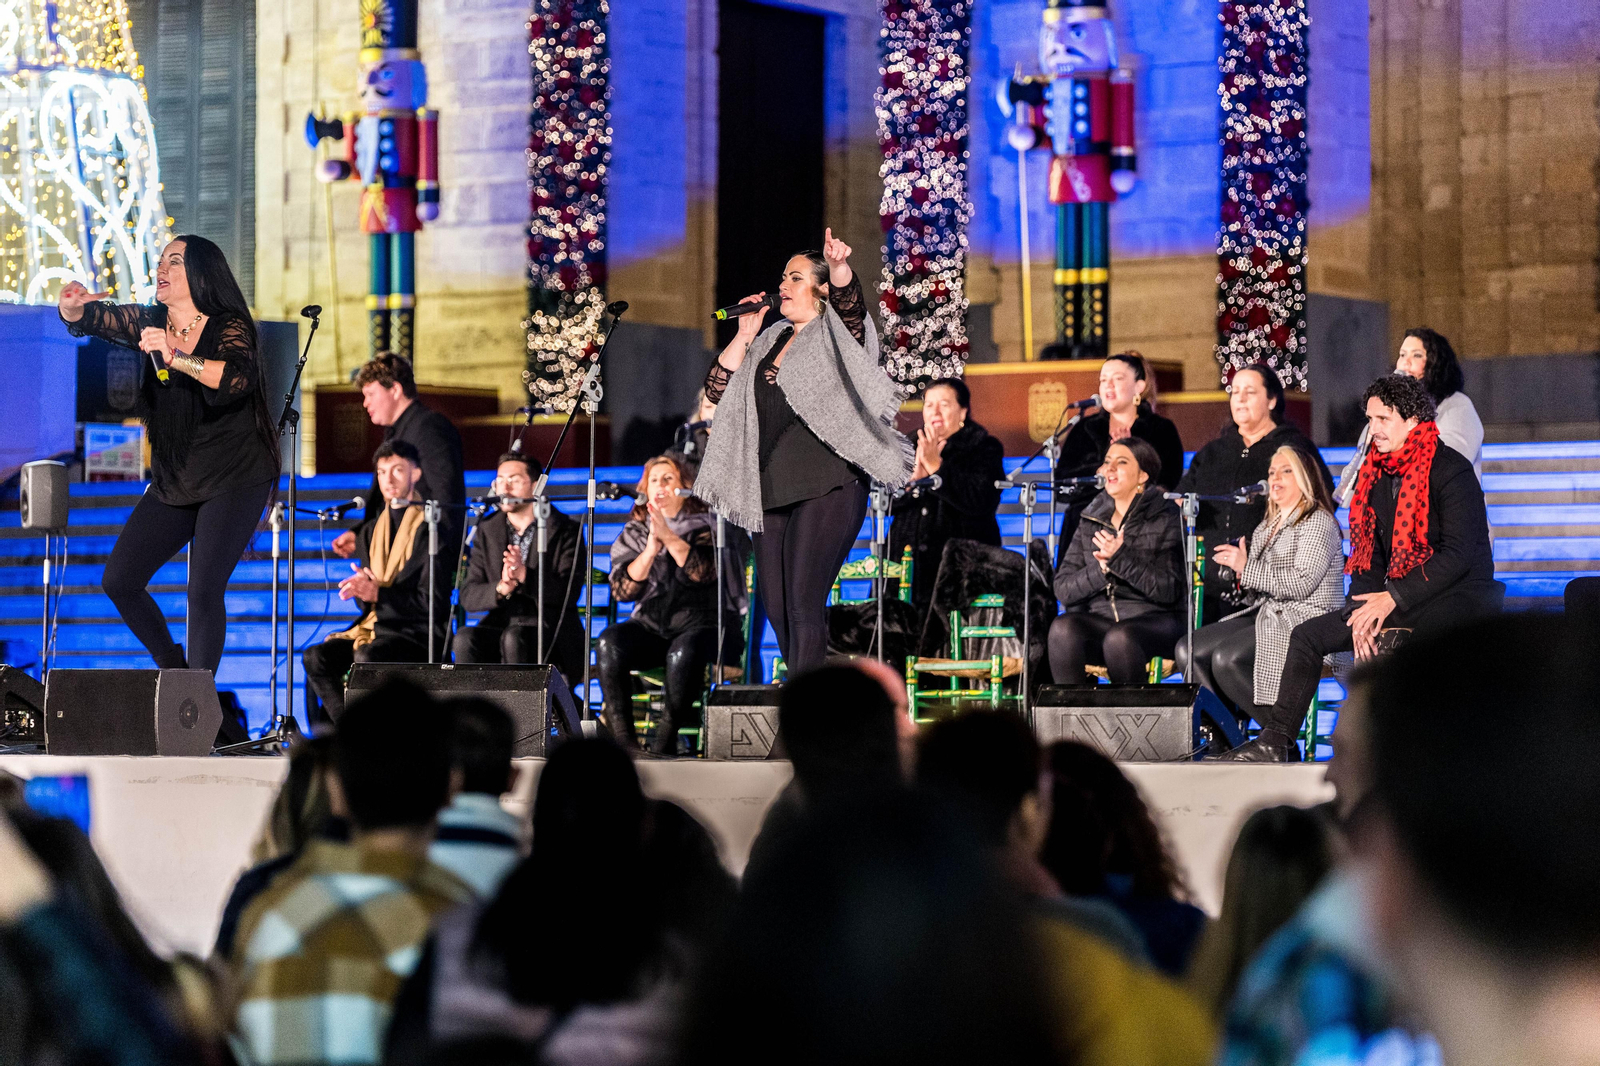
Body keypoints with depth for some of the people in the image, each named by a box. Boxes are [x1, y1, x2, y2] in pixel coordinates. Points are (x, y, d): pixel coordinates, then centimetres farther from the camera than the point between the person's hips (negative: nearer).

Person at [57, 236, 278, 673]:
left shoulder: (229, 328, -13)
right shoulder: (150, 322, 4)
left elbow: (237, 378, -32)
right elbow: (91, 320, -4)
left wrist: (175, 357, -44)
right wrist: (71, 306, -28)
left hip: (234, 479, -7)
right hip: (173, 483, 7)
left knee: (204, 591, -17)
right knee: (119, 580, 3)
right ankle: (173, 668, 21)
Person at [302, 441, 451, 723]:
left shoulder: (428, 528, -5)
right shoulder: (372, 530, 18)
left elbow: (433, 601, -12)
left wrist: (379, 594, -21)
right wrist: (361, 590, -6)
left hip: (417, 633, -7)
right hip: (376, 625, 7)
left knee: (366, 658, -35)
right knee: (316, 657, -16)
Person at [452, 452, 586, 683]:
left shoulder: (564, 530, 0)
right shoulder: (488, 530, 12)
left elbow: (569, 593, -13)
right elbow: (468, 597, 3)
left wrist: (525, 576, -28)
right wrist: (501, 588, -20)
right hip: (500, 627, 3)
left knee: (514, 638, -35)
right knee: (465, 638, -28)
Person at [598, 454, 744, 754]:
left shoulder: (704, 526, 6)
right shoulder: (635, 532, 15)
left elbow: (705, 573, -13)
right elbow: (622, 590, 2)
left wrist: (668, 537, -20)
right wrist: (650, 549, -12)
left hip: (702, 623, -3)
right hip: (652, 625, 3)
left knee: (684, 651, -38)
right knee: (609, 642, -28)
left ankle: (665, 740, -27)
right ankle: (622, 738, -30)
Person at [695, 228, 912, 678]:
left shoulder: (836, 334, 3)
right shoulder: (769, 344, 21)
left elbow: (848, 302, -20)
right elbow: (717, 389, 16)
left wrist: (839, 267, -41)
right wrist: (744, 335, 8)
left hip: (826, 488, -7)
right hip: (772, 491, 7)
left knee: (803, 602, -15)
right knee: (774, 604, 6)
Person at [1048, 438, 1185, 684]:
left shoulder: (1164, 519, 0)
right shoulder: (1091, 520, 13)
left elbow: (1169, 592, -9)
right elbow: (1063, 590, 6)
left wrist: (1121, 559, -18)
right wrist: (1101, 569, -12)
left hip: (1153, 620, -4)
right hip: (1099, 618, 4)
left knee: (1119, 638, -37)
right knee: (1062, 628, -29)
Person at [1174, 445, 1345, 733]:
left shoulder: (1318, 522, -5)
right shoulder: (1267, 527, 21)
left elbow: (1303, 584, -18)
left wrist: (1247, 568, -15)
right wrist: (1240, 578, 0)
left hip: (1307, 617, -9)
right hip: (1266, 613, 9)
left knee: (1227, 658, -29)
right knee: (1189, 650, -9)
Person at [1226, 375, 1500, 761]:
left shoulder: (1451, 470, -12)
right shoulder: (1376, 473, 11)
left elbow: (1458, 555, -19)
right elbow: (1368, 553, 12)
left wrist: (1392, 599, -21)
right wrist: (1366, 609, -7)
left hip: (1459, 596, -8)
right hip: (1395, 598, 8)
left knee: (1385, 638, -37)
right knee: (1307, 635, 1)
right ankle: (1274, 741, 2)